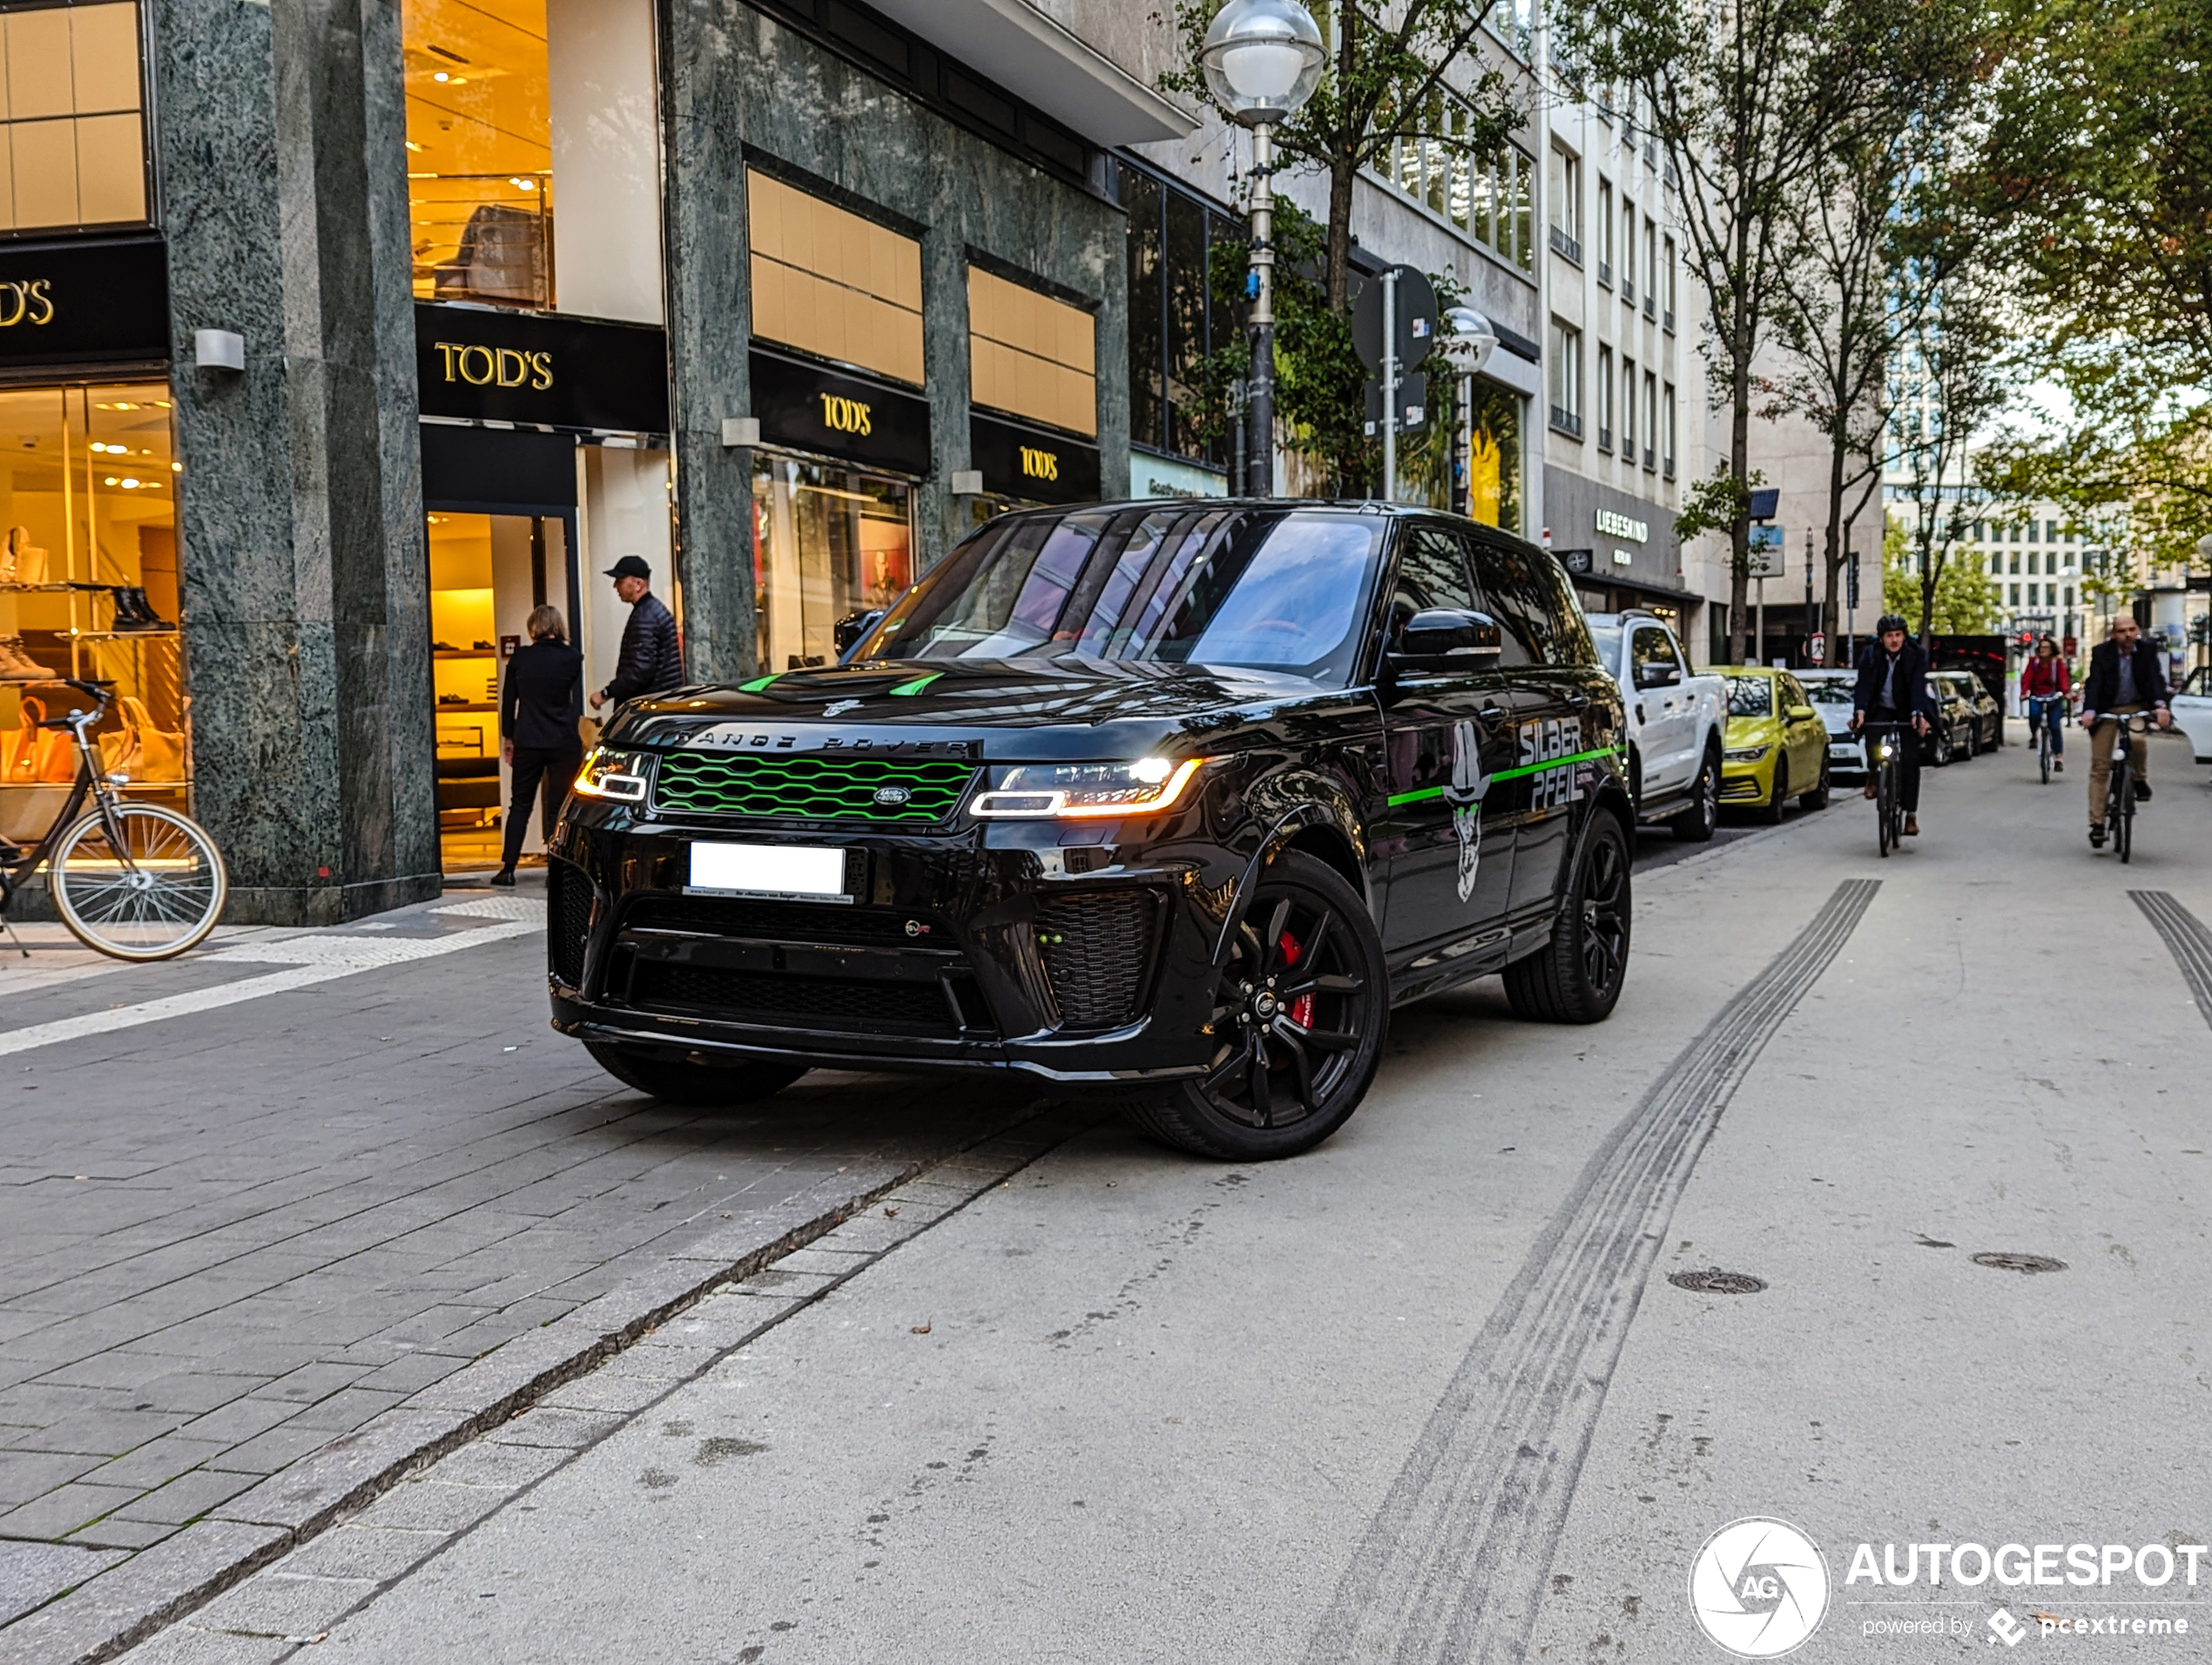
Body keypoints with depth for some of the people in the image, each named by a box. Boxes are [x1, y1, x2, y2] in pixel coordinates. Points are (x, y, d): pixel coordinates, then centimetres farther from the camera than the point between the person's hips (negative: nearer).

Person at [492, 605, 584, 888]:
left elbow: (508, 700, 8)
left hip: (527, 741, 1)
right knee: (558, 807, 5)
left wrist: (508, 737, 16)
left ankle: (508, 867, 7)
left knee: (520, 804, 11)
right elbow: (577, 702, 2)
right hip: (563, 742, -1)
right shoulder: (571, 658, -3)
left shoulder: (520, 658, 2)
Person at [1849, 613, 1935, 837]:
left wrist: (1918, 714, -44)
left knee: (1910, 760, -9)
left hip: (1907, 712, -1)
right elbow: (1864, 685, -23)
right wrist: (1859, 712, -41)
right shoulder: (1870, 655, -13)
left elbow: (1918, 686, -27)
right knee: (1872, 734, -31)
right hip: (1881, 708, 1)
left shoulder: (1916, 655, -16)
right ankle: (1873, 775, -1)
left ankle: (1911, 814, -5)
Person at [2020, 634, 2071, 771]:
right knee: (2034, 713, -32)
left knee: (2055, 727, -7)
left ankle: (2058, 757, -2)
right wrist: (2024, 692, -25)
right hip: (2036, 697, 0)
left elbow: (2063, 678, -12)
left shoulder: (2058, 663, 0)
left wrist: (2066, 692, -30)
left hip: (2054, 698, 0)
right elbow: (2027, 678, -8)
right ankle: (2033, 736, -2)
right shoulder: (2033, 662, 2)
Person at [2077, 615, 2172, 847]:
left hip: (2135, 707, 1)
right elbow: (2094, 682, -17)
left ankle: (2140, 779, -2)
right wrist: (2089, 711, -33)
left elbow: (2156, 678, -14)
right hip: (2106, 710, 0)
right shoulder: (2101, 653, -8)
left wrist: (2160, 705, -33)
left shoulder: (2147, 652, -4)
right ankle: (2097, 823, 1)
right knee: (2100, 767, -3)